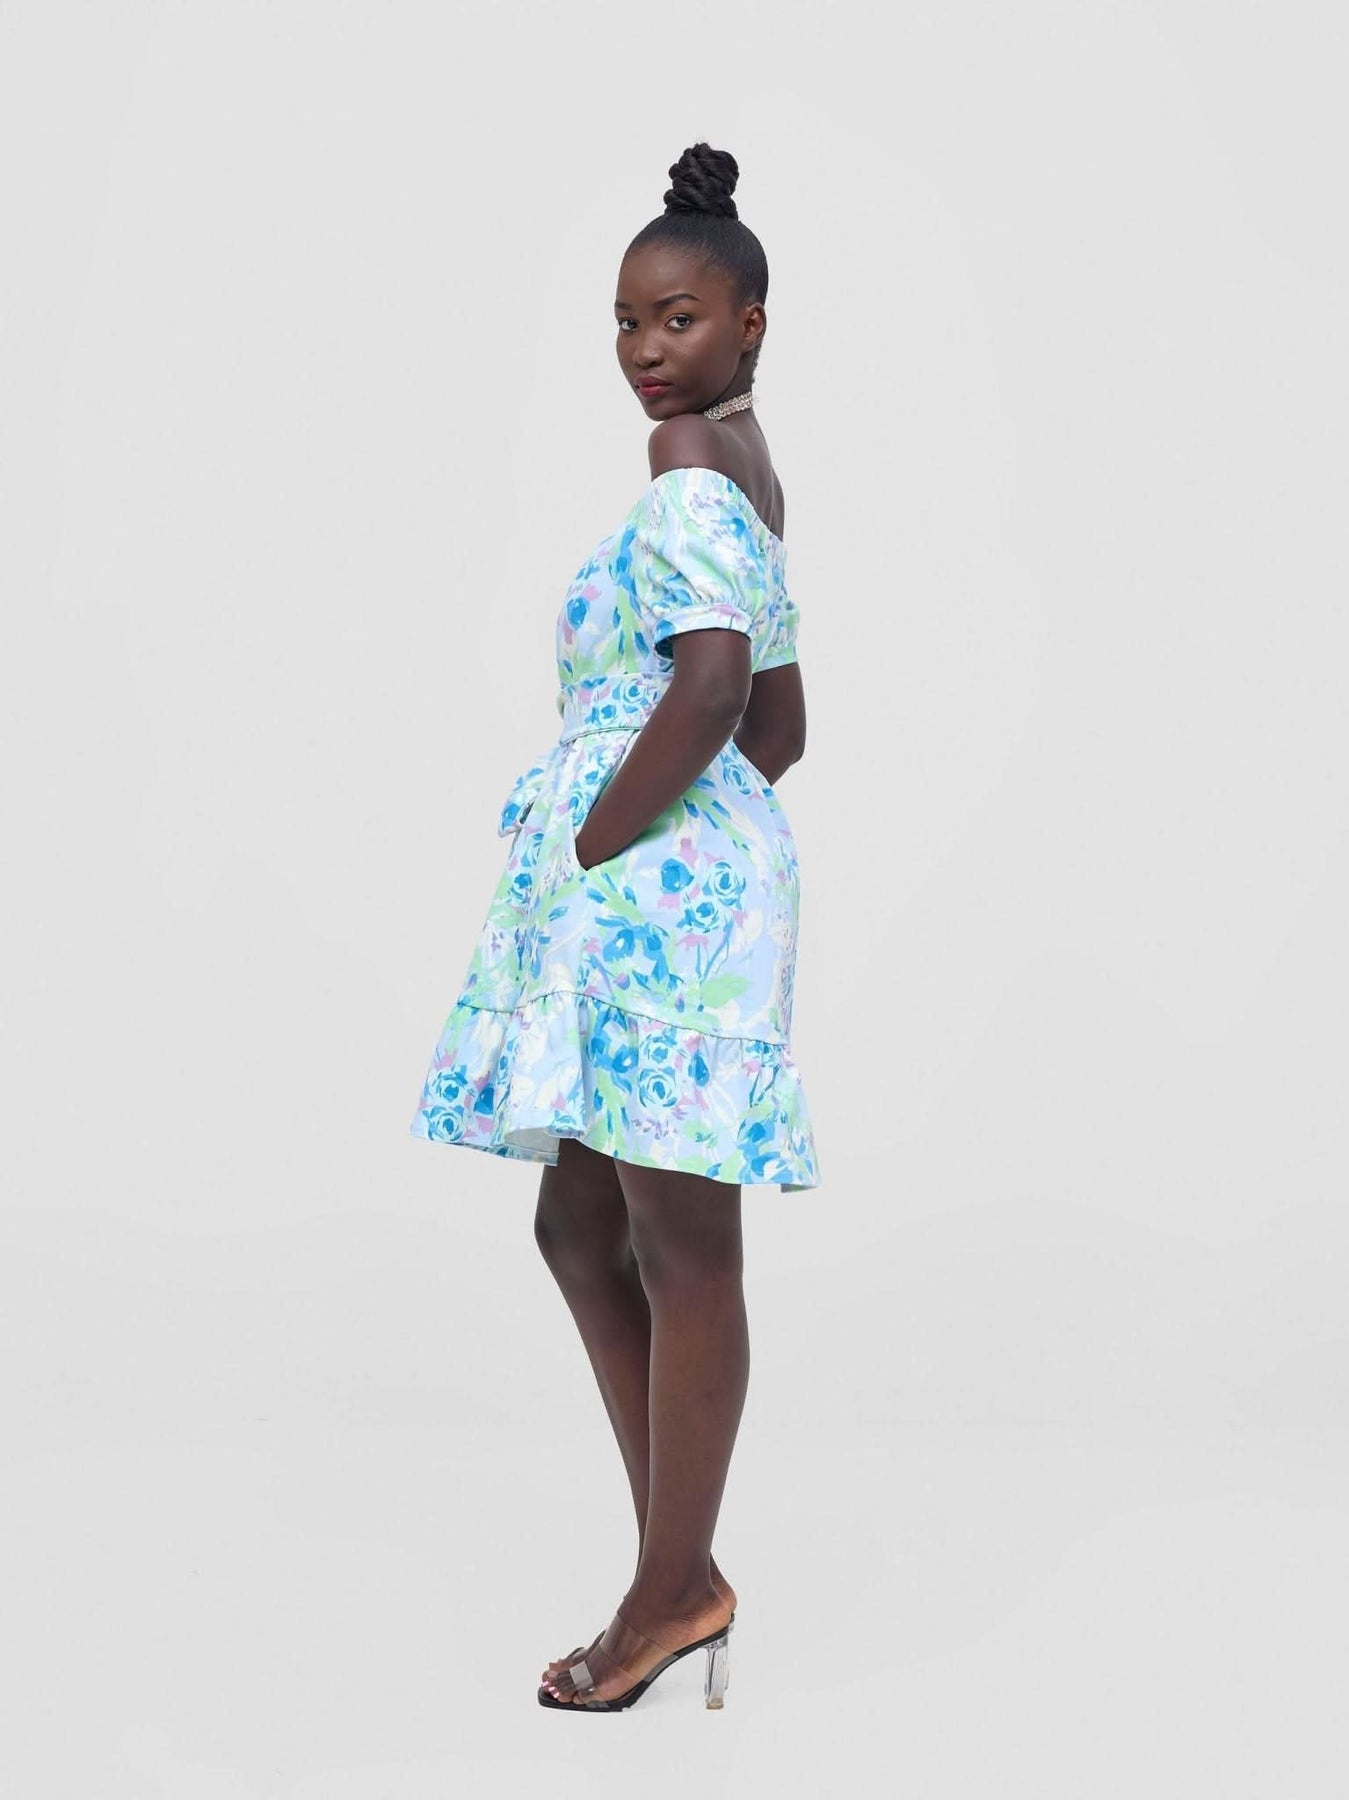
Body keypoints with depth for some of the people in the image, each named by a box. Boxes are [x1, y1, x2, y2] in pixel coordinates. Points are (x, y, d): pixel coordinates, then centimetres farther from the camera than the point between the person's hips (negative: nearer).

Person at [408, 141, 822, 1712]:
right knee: (581, 1229, 15)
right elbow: (779, 725, 24)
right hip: (691, 877, 11)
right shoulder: (747, 466, 20)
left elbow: (711, 687, -25)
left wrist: (587, 843, -16)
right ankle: (681, 1569, 21)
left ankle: (676, 1587, 8)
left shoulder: (687, 462, -10)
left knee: (680, 1250, -2)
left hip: (659, 878, -11)